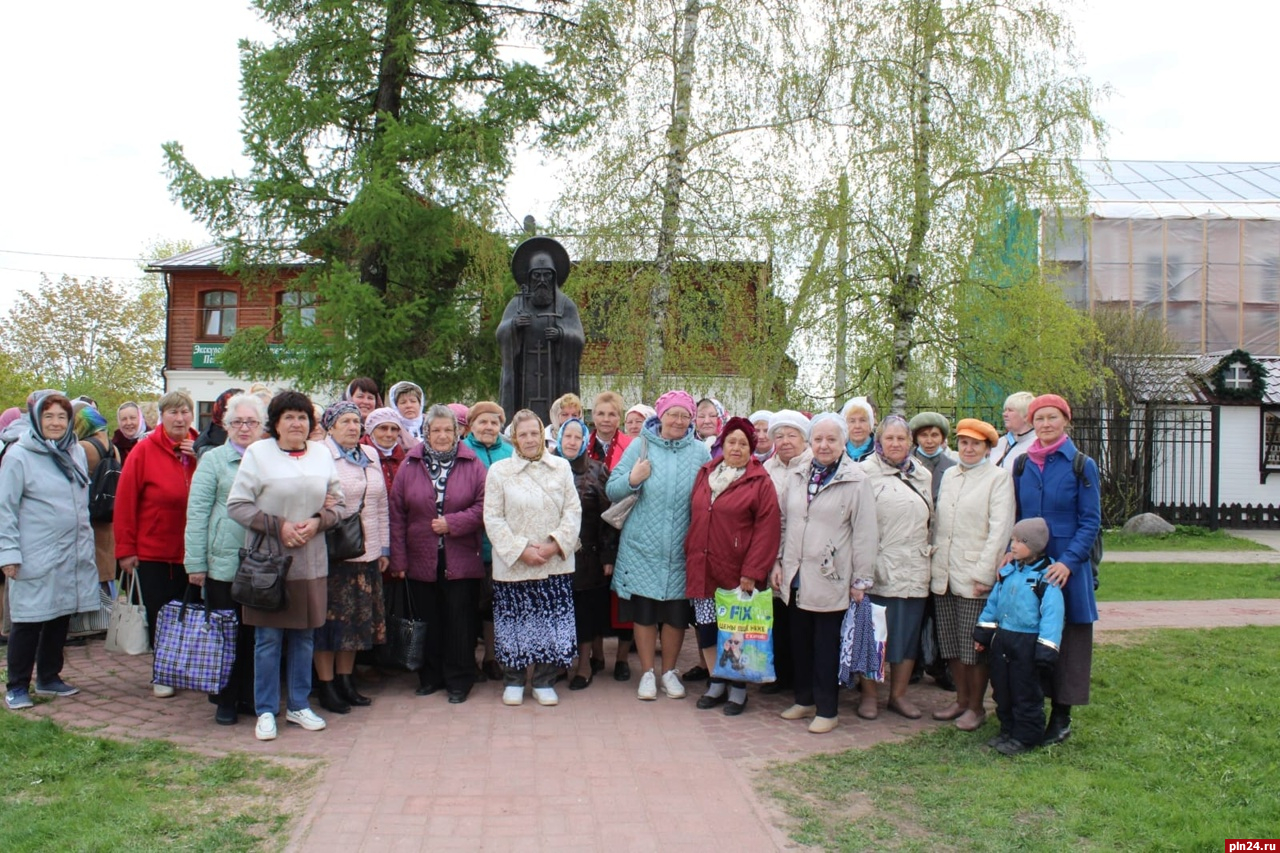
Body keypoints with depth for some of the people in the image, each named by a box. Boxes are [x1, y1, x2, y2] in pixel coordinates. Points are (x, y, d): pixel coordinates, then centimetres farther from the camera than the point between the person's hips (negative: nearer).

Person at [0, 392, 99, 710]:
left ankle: (49, 677, 27)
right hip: (35, 559, -5)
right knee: (28, 621, 2)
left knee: (61, 618, 13)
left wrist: (86, 544, 14)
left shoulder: (76, 452, 7)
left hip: (72, 554, 5)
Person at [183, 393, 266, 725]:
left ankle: (250, 695, 24)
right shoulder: (213, 460, 0)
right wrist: (195, 563, -8)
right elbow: (197, 513, -3)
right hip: (223, 562, -2)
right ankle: (226, 700, 19)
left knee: (255, 632, 10)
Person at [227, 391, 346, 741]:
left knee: (304, 636, 11)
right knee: (268, 639, 4)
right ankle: (266, 711, 17)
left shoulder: (322, 454, 8)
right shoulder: (258, 452, -3)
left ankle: (299, 705, 25)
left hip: (311, 561, 3)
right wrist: (278, 526, -14)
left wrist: (317, 521, -9)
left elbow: (339, 505, 11)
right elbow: (236, 504, -6)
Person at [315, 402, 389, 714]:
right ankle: (326, 686, 13)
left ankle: (346, 682, 24)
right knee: (330, 618, 1)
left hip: (366, 554, 6)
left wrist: (384, 547, 15)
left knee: (357, 618, 11)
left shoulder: (370, 455, 13)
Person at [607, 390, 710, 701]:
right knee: (643, 611, 6)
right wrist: (632, 480, -20)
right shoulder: (640, 446, 0)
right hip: (643, 547, -1)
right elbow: (612, 490, 0)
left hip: (681, 550, 1)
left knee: (676, 613, 9)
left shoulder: (700, 452, 3)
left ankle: (669, 671, 28)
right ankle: (647, 673, 23)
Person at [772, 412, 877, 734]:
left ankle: (827, 710, 17)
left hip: (831, 578, -5)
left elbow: (865, 534, -8)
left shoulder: (857, 480, -7)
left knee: (826, 646, 4)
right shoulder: (796, 476, 9)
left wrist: (861, 580, -9)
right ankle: (805, 700, 29)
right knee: (800, 642, 14)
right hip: (796, 576, 5)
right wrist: (777, 562, 10)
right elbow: (783, 523, 15)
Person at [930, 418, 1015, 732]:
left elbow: (1000, 527, -10)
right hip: (943, 574, 6)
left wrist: (984, 572, -15)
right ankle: (961, 700, 25)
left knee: (974, 645, 0)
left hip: (975, 576, -6)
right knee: (950, 642, 11)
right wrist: (934, 563, 10)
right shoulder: (949, 475, 15)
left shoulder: (999, 477, -3)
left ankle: (976, 707, 15)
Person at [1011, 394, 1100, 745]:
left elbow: (1090, 521, -5)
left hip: (1067, 567, -3)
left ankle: (1061, 716, 17)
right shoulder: (1022, 465, 6)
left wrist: (1068, 561, -17)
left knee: (1066, 639, 5)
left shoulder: (1082, 466, -4)